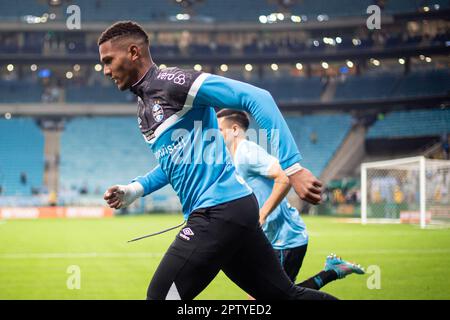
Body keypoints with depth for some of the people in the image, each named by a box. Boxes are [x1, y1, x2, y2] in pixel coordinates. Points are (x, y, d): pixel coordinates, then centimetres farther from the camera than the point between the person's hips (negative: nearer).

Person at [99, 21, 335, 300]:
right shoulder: (144, 106, 18)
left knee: (161, 295, -8)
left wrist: (293, 167, -21)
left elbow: (256, 98, -16)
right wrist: (134, 190, 14)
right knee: (285, 293, 12)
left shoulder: (169, 81, -11)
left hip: (221, 209, -9)